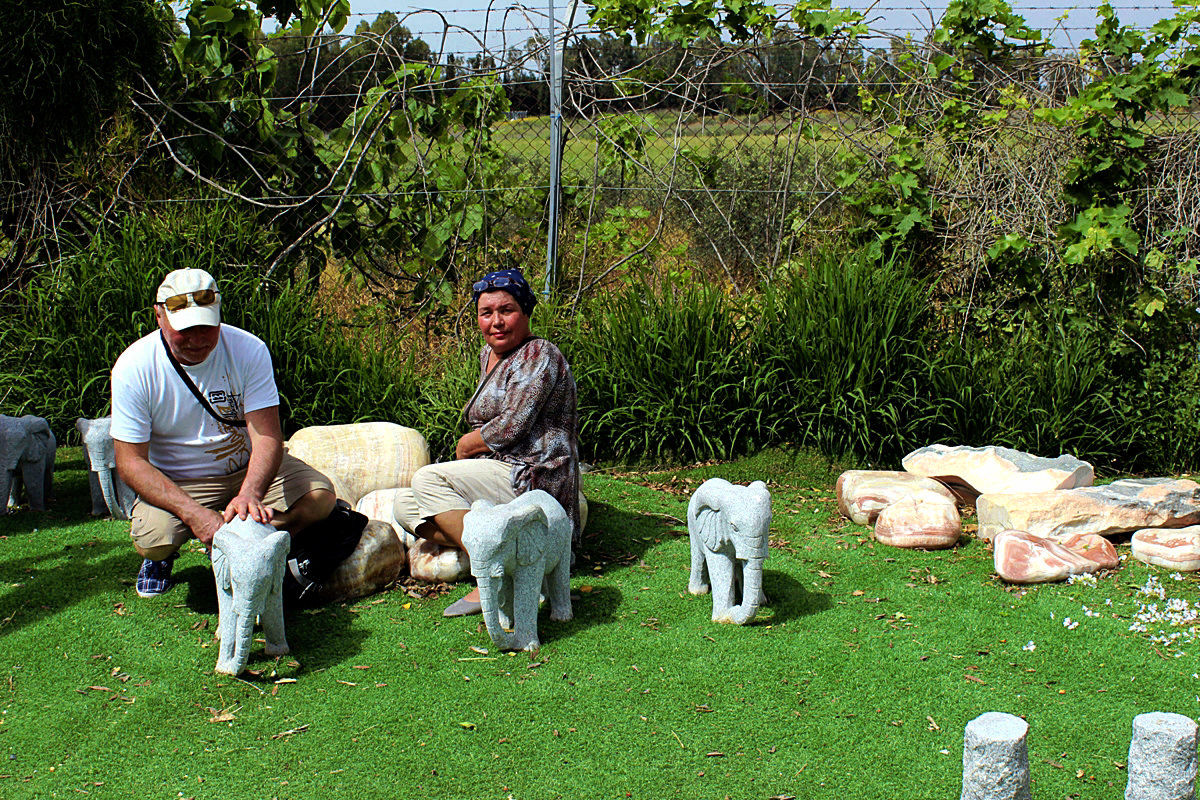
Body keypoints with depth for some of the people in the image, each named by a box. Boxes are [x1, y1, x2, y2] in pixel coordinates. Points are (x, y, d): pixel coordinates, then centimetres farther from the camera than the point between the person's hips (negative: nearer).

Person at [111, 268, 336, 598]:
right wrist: (193, 513, -31)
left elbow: (267, 436, -20)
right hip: (174, 482, -1)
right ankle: (161, 557, 8)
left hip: (248, 471, 2)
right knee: (152, 539, -31)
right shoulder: (133, 368, -17)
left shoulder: (249, 350, -15)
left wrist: (249, 494, -41)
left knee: (319, 496, -22)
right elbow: (131, 462, -17)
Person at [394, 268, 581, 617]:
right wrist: (470, 446, 5)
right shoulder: (488, 354, 16)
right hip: (501, 474, 10)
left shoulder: (538, 356, -12)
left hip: (534, 478, -10)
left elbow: (510, 428, -19)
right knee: (405, 506, 2)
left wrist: (465, 446, -3)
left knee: (427, 479, -21)